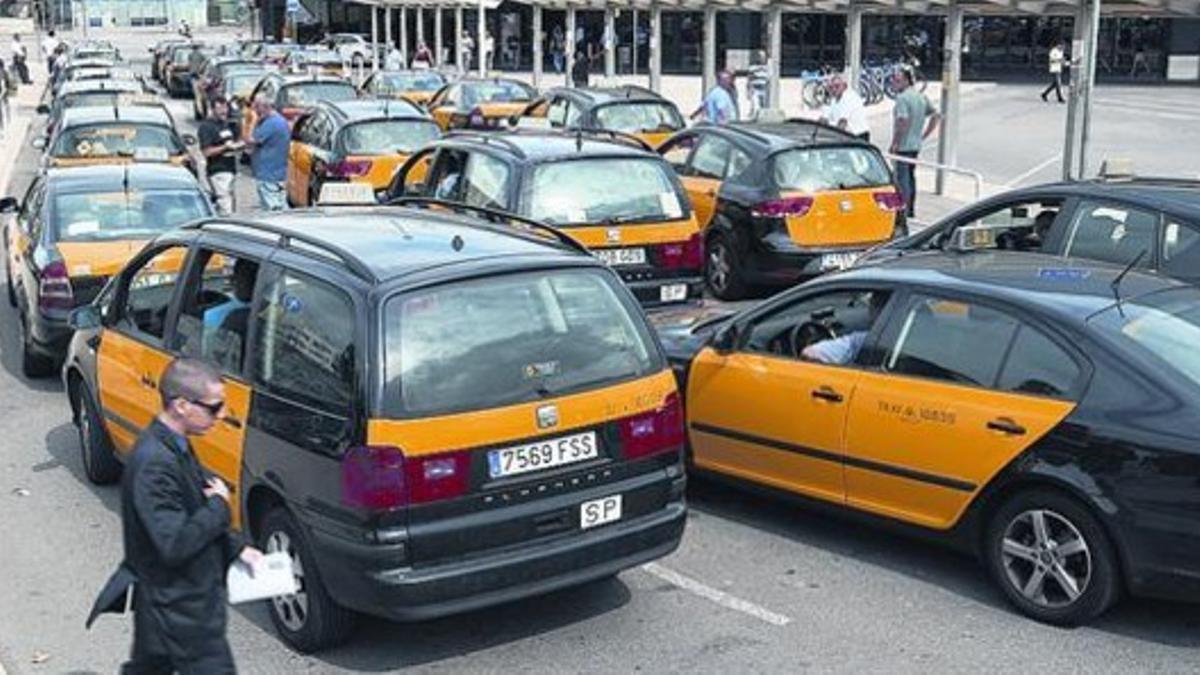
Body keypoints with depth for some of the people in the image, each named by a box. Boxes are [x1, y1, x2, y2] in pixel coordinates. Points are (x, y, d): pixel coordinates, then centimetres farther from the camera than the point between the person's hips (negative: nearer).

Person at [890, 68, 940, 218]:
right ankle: (911, 210, 25)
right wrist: (924, 136, 13)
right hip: (916, 144, 9)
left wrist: (894, 143, -19)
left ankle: (903, 211, -3)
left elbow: (903, 121, -27)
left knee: (902, 178, -4)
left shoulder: (902, 97, -17)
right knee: (911, 176, 18)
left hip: (903, 145, -9)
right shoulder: (921, 97, 10)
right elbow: (936, 116, 13)